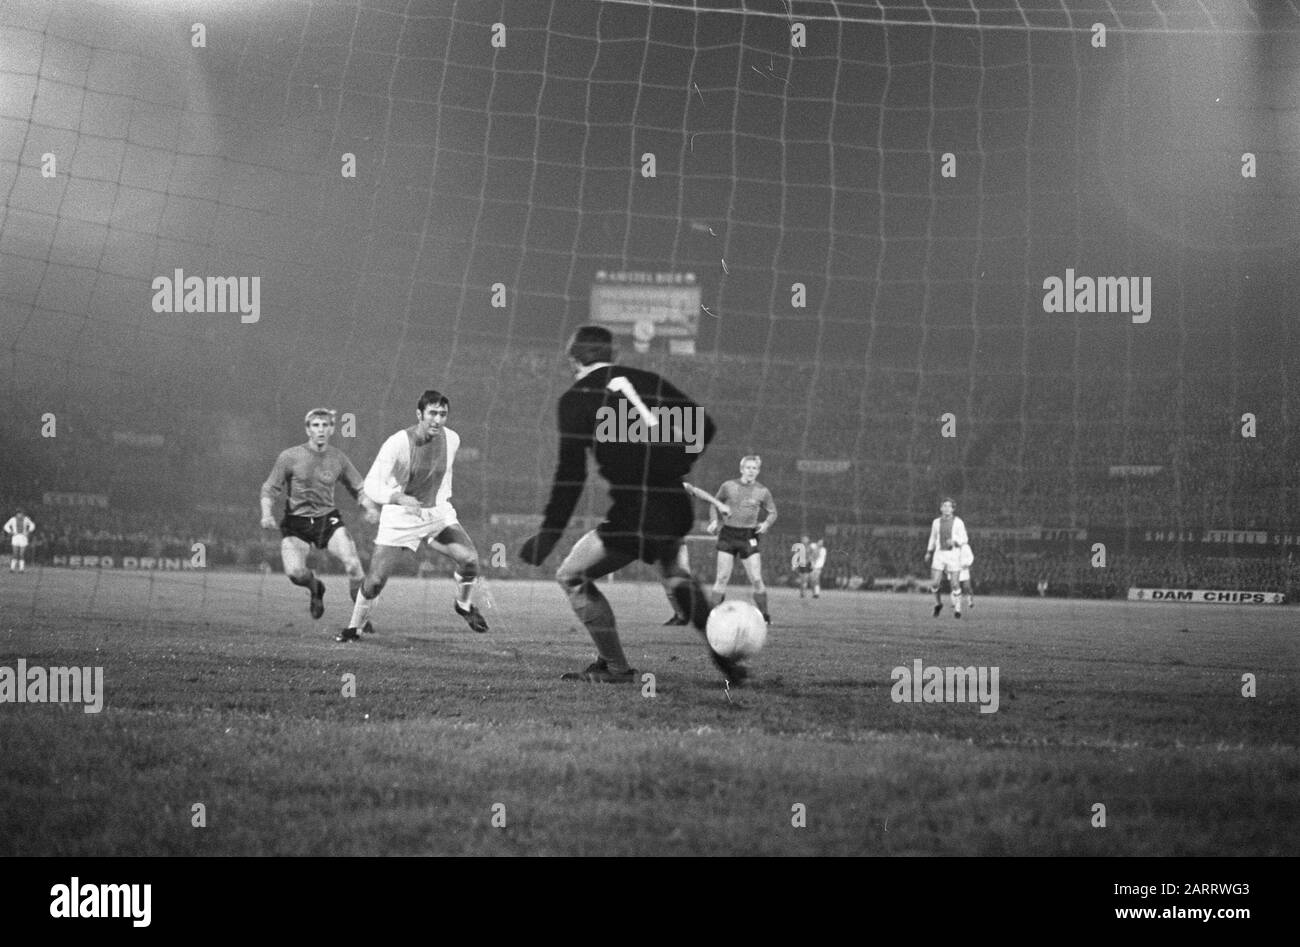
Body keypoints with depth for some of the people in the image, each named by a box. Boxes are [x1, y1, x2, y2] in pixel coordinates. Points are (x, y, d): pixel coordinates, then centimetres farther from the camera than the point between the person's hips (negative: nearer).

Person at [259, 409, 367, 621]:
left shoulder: (338, 458, 0)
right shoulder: (289, 457, -8)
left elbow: (358, 489, 12)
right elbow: (269, 489, -1)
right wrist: (267, 514, -19)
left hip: (328, 519, 2)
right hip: (295, 522, -1)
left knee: (352, 564, -21)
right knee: (294, 572, -24)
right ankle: (315, 588, 14)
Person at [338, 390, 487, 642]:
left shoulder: (451, 439, -6)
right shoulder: (397, 443, -22)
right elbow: (372, 486, -25)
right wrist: (400, 498, -41)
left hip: (437, 511, 3)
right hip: (399, 516, -3)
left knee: (469, 558, -18)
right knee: (375, 580, -8)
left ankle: (464, 605, 12)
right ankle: (356, 625, 19)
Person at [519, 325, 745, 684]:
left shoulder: (576, 398, -1)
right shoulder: (651, 382, 13)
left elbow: (570, 476, -8)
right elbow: (703, 426, 6)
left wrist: (548, 536, -5)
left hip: (632, 519, -6)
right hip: (677, 512, 6)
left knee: (572, 577, 13)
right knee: (672, 571, 35)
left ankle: (616, 667, 12)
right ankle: (723, 654, 31)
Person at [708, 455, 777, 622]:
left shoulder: (762, 491, 4)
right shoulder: (728, 486, 3)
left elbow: (772, 512, 14)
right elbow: (715, 503, 17)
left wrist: (766, 523, -7)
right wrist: (714, 520, 0)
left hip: (748, 538, 0)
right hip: (728, 535, 0)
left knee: (757, 580, -5)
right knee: (722, 578, -5)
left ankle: (765, 616, 7)